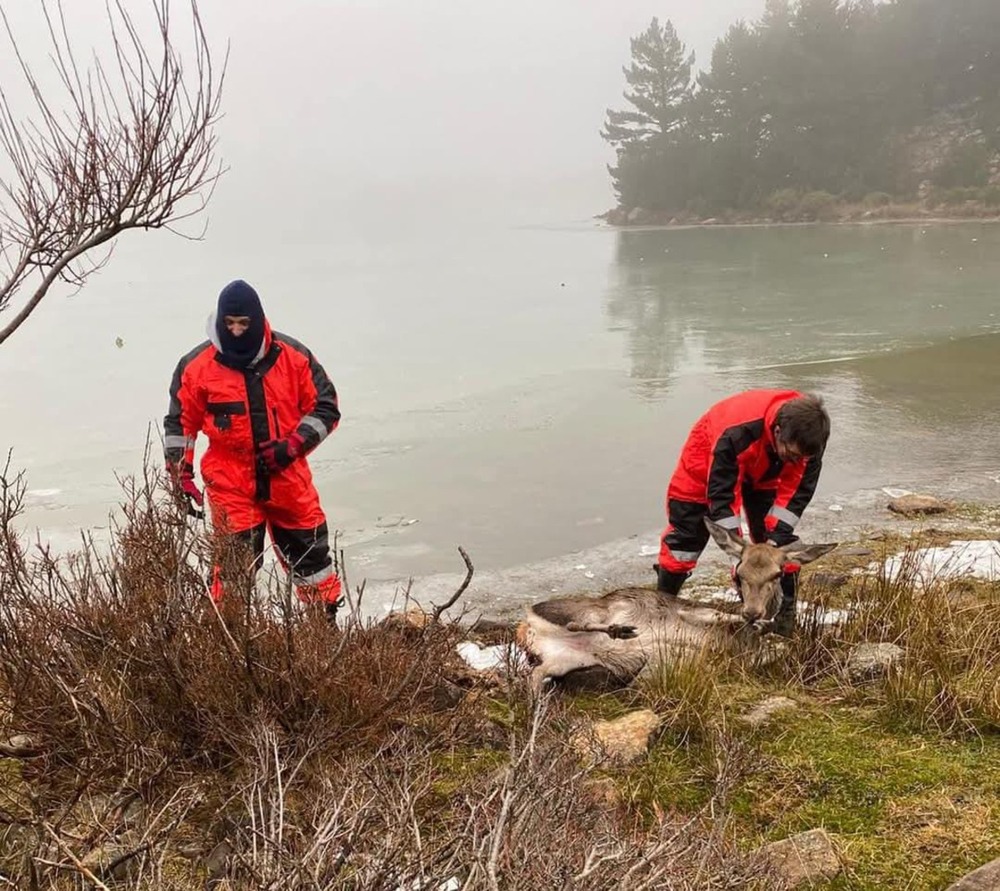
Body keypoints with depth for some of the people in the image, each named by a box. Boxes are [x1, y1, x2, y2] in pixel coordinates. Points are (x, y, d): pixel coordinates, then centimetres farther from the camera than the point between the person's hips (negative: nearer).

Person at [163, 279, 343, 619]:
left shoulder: (293, 357, -3)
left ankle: (328, 621, 30)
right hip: (230, 485, -2)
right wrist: (180, 473, 1)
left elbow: (325, 407, 1)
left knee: (309, 550, 12)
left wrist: (292, 445, -11)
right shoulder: (197, 366, -3)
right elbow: (179, 422, 6)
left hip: (287, 477, 2)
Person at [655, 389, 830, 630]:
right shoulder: (736, 434, -46)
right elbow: (720, 494, -38)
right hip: (708, 460, -4)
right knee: (686, 532, 1)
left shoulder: (808, 434, -32)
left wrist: (776, 536, -31)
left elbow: (796, 490, -23)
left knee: (780, 536, -6)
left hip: (764, 470, 4)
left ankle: (784, 607, 5)